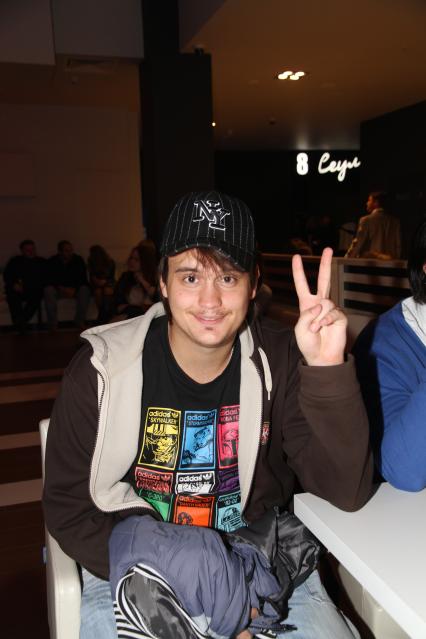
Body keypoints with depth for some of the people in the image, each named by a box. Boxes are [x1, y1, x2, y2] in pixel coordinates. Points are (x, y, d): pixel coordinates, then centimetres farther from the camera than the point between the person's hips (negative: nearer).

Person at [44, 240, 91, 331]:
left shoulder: (78, 260, -7)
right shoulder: (52, 262, -7)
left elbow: (83, 279, -10)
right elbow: (49, 280, -10)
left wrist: (74, 289, -27)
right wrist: (61, 288, -28)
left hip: (75, 289, 1)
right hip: (58, 289, 0)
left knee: (85, 289, -31)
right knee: (48, 290, -32)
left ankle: (79, 321, -22)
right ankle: (52, 323, -27)